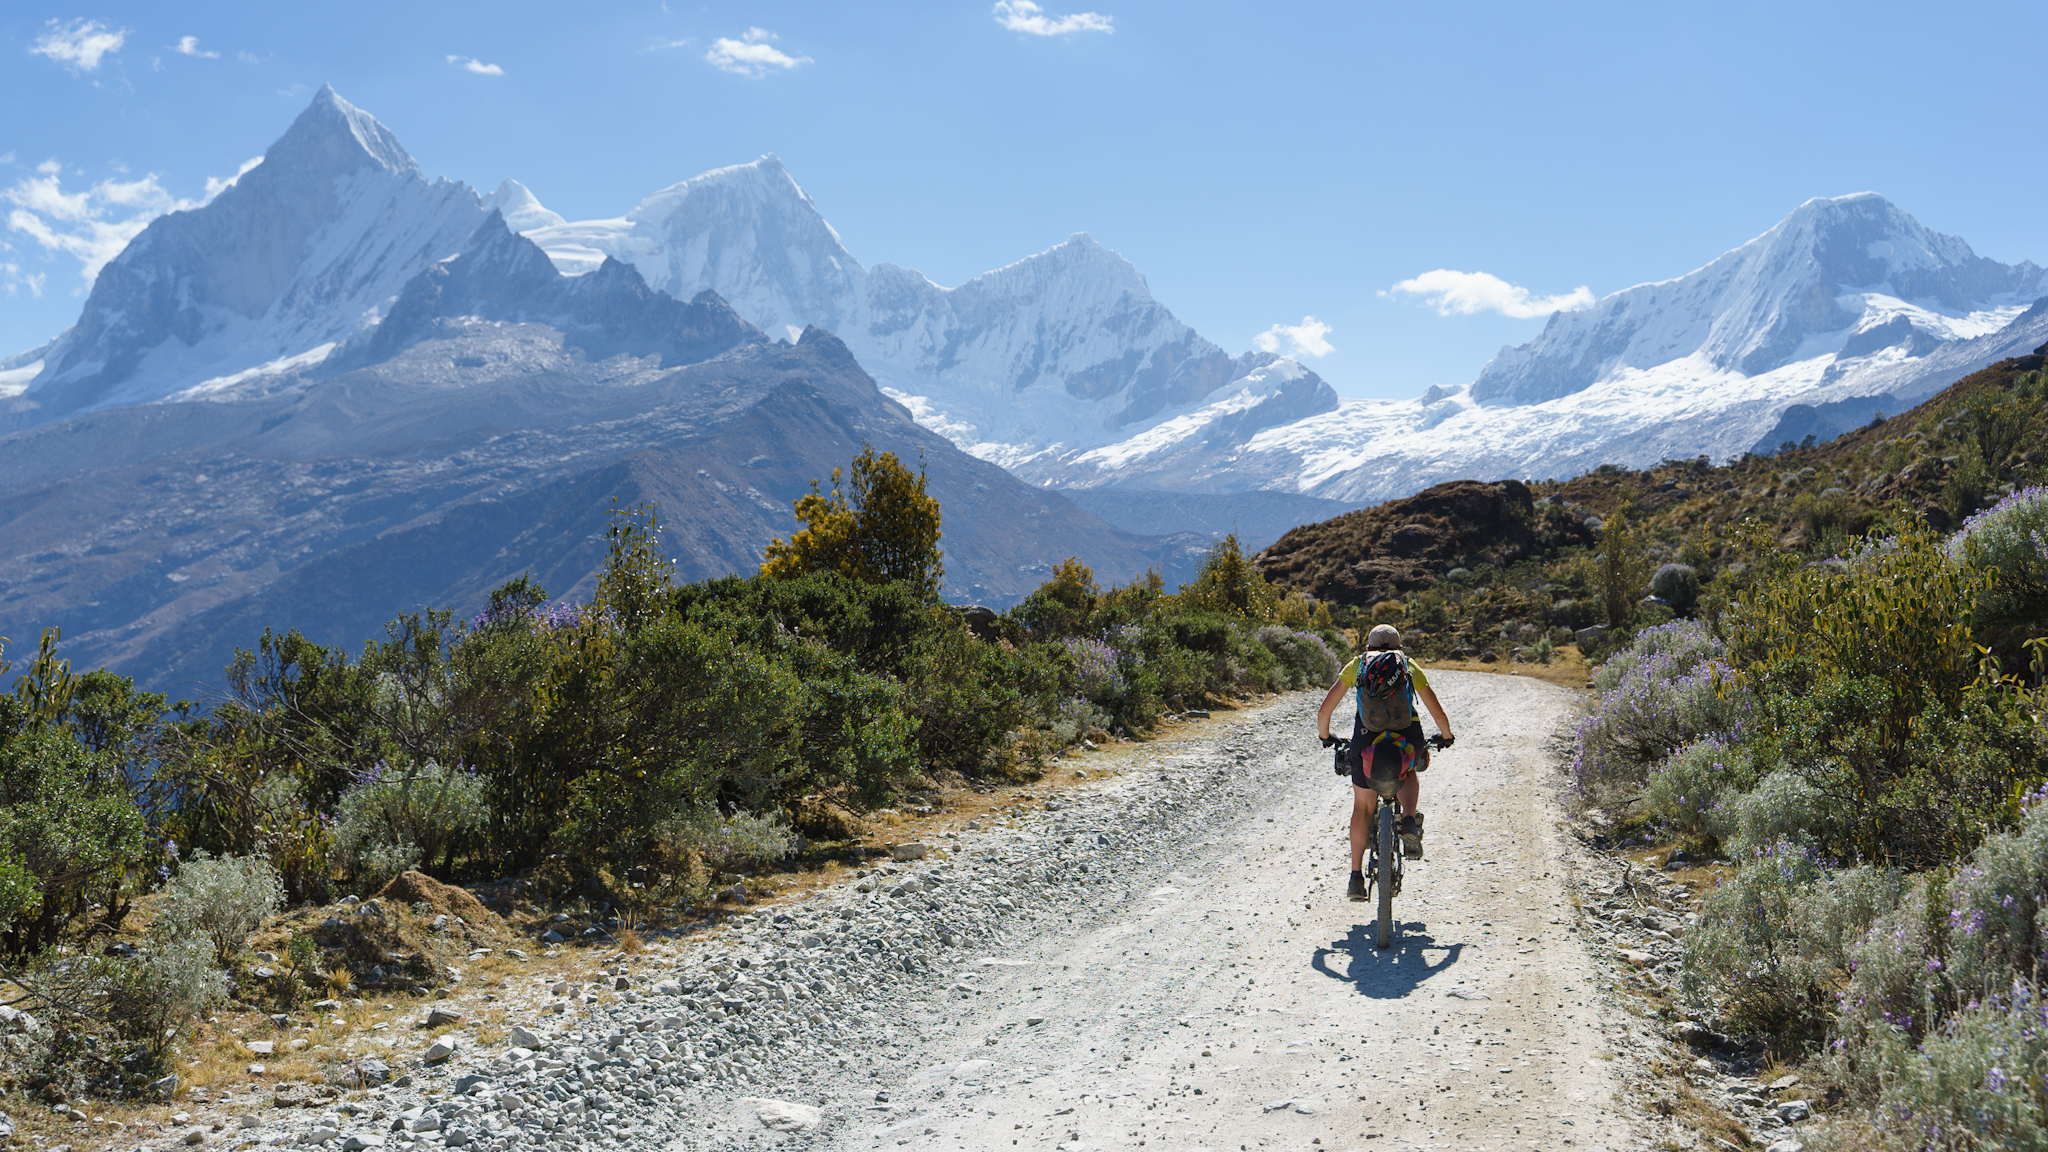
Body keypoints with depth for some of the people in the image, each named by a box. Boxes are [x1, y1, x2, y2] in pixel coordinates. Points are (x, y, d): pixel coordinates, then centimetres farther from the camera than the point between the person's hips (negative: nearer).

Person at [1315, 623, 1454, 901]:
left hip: (1367, 740, 0)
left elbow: (1324, 710, 16)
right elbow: (1439, 714, 22)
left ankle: (1356, 875, 17)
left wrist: (1325, 736, 35)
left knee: (1363, 807, 18)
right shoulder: (1410, 666, 23)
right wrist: (1446, 736, 42)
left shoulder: (1357, 664, 21)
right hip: (1408, 740, 1)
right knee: (1409, 773, 35)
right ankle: (1410, 821, 7)